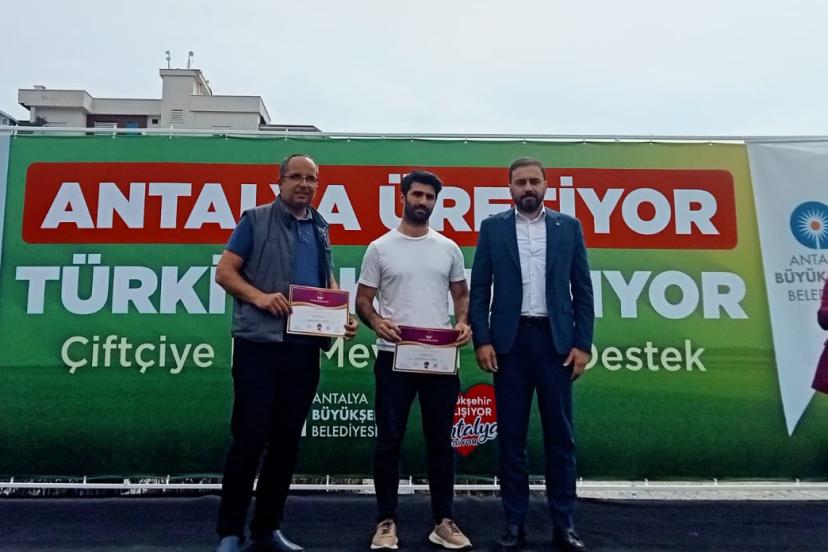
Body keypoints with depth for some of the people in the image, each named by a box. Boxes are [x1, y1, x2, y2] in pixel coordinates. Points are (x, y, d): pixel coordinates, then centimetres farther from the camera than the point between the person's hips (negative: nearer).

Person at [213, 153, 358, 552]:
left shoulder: (320, 229, 16)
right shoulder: (256, 219, 1)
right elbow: (224, 272, -3)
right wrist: (260, 296, -20)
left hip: (305, 349, 5)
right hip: (259, 344, -5)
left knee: (287, 440, 11)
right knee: (250, 438, -1)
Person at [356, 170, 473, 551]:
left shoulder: (448, 248, 9)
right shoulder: (380, 247, 2)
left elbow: (461, 294, 13)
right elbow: (363, 299, 2)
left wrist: (464, 322, -8)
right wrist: (376, 322, -19)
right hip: (394, 357, -2)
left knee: (440, 441, 9)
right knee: (389, 441, 5)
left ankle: (443, 521, 21)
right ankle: (386, 521, 19)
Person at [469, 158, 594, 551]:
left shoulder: (569, 227, 8)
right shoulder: (493, 227, 6)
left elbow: (582, 290, 6)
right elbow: (479, 289, 2)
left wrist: (582, 343, -2)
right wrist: (481, 340, -7)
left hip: (555, 340, 1)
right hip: (509, 340, 0)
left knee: (560, 434, 5)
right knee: (511, 435, 5)